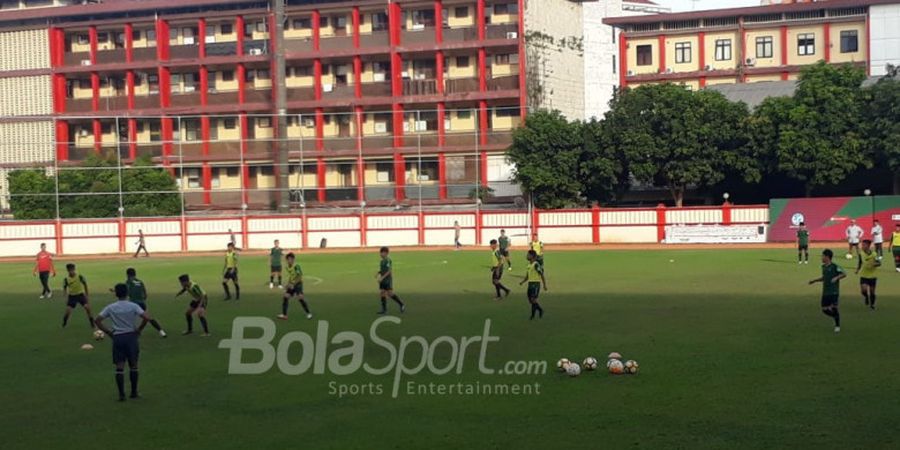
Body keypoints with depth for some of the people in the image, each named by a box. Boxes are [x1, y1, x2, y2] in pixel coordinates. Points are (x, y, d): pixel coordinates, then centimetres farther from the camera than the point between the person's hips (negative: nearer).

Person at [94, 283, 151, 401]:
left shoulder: (110, 307, 1)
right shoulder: (133, 306, -5)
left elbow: (97, 320, -1)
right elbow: (146, 317, -16)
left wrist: (108, 332, 5)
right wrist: (139, 329, -2)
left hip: (117, 338, 1)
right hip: (131, 336, -1)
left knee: (119, 367, 3)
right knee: (133, 365, 11)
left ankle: (121, 394, -1)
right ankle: (134, 393, 16)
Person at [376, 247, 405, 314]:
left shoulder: (388, 260, -14)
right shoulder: (382, 261, 12)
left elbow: (390, 271, -19)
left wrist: (382, 277, -23)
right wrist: (377, 274, 2)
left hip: (388, 280, -8)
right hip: (382, 280, 8)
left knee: (390, 294, -9)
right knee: (382, 293, 1)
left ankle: (402, 304, 7)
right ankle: (384, 309, 3)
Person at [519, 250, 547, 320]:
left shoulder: (536, 265, -13)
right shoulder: (529, 265, 12)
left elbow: (542, 275, -13)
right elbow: (527, 276, 20)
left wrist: (544, 285, -14)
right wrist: (522, 282, 5)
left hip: (536, 283, -8)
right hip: (530, 283, 8)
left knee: (533, 299, -12)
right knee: (530, 300, 8)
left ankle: (533, 315, -3)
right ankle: (540, 310, 25)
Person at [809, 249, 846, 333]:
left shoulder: (835, 266, -11)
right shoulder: (823, 266, 11)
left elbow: (844, 274, -15)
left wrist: (836, 278, -29)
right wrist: (815, 281, 20)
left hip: (834, 292, -7)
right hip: (825, 292, 7)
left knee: (833, 308, -10)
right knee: (825, 310, 3)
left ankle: (837, 325, 8)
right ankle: (836, 317, 27)